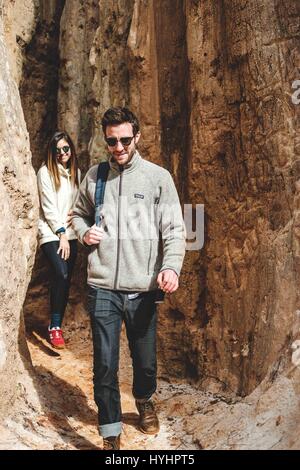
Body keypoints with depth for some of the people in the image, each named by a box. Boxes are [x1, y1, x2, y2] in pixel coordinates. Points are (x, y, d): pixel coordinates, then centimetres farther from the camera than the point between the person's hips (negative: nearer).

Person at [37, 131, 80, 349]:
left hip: (70, 233, 6)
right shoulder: (46, 172, -5)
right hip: (51, 233, -6)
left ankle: (58, 325, 14)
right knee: (61, 275, -22)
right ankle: (55, 326, -12)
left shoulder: (76, 172, 13)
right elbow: (48, 206, -9)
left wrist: (75, 213, -4)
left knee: (65, 279, 4)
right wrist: (61, 233, -11)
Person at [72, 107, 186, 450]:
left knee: (145, 360, 14)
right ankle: (111, 435, 19)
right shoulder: (94, 176, 6)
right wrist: (84, 232, -1)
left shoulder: (158, 177, -2)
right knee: (105, 366, 1)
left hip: (143, 288, -1)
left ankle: (144, 401, 48)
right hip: (103, 288, 1)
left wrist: (172, 266, -22)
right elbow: (78, 213, 21)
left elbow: (174, 229, -6)